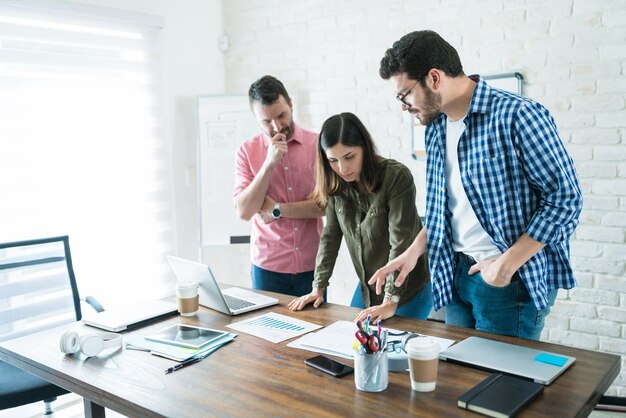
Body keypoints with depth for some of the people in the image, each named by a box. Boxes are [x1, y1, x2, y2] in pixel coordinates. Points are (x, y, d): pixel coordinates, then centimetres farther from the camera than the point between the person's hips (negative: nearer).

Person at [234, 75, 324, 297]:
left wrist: (277, 209, -10)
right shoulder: (247, 151, -1)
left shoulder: (318, 144, -3)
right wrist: (269, 164, -17)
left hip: (312, 264, 0)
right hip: (268, 266, 0)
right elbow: (243, 211, -9)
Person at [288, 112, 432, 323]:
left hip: (408, 290, -6)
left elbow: (401, 242, -25)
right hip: (367, 289, 6)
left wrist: (391, 301, -27)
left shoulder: (397, 177, -22)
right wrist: (318, 288, -4)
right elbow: (330, 237, 1)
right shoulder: (337, 185, -4)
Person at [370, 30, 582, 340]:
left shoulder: (517, 116, -17)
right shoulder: (436, 128, 7)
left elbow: (565, 198, -15)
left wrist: (507, 263, -17)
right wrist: (414, 251, 3)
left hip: (514, 280, -7)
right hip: (455, 276, 7)